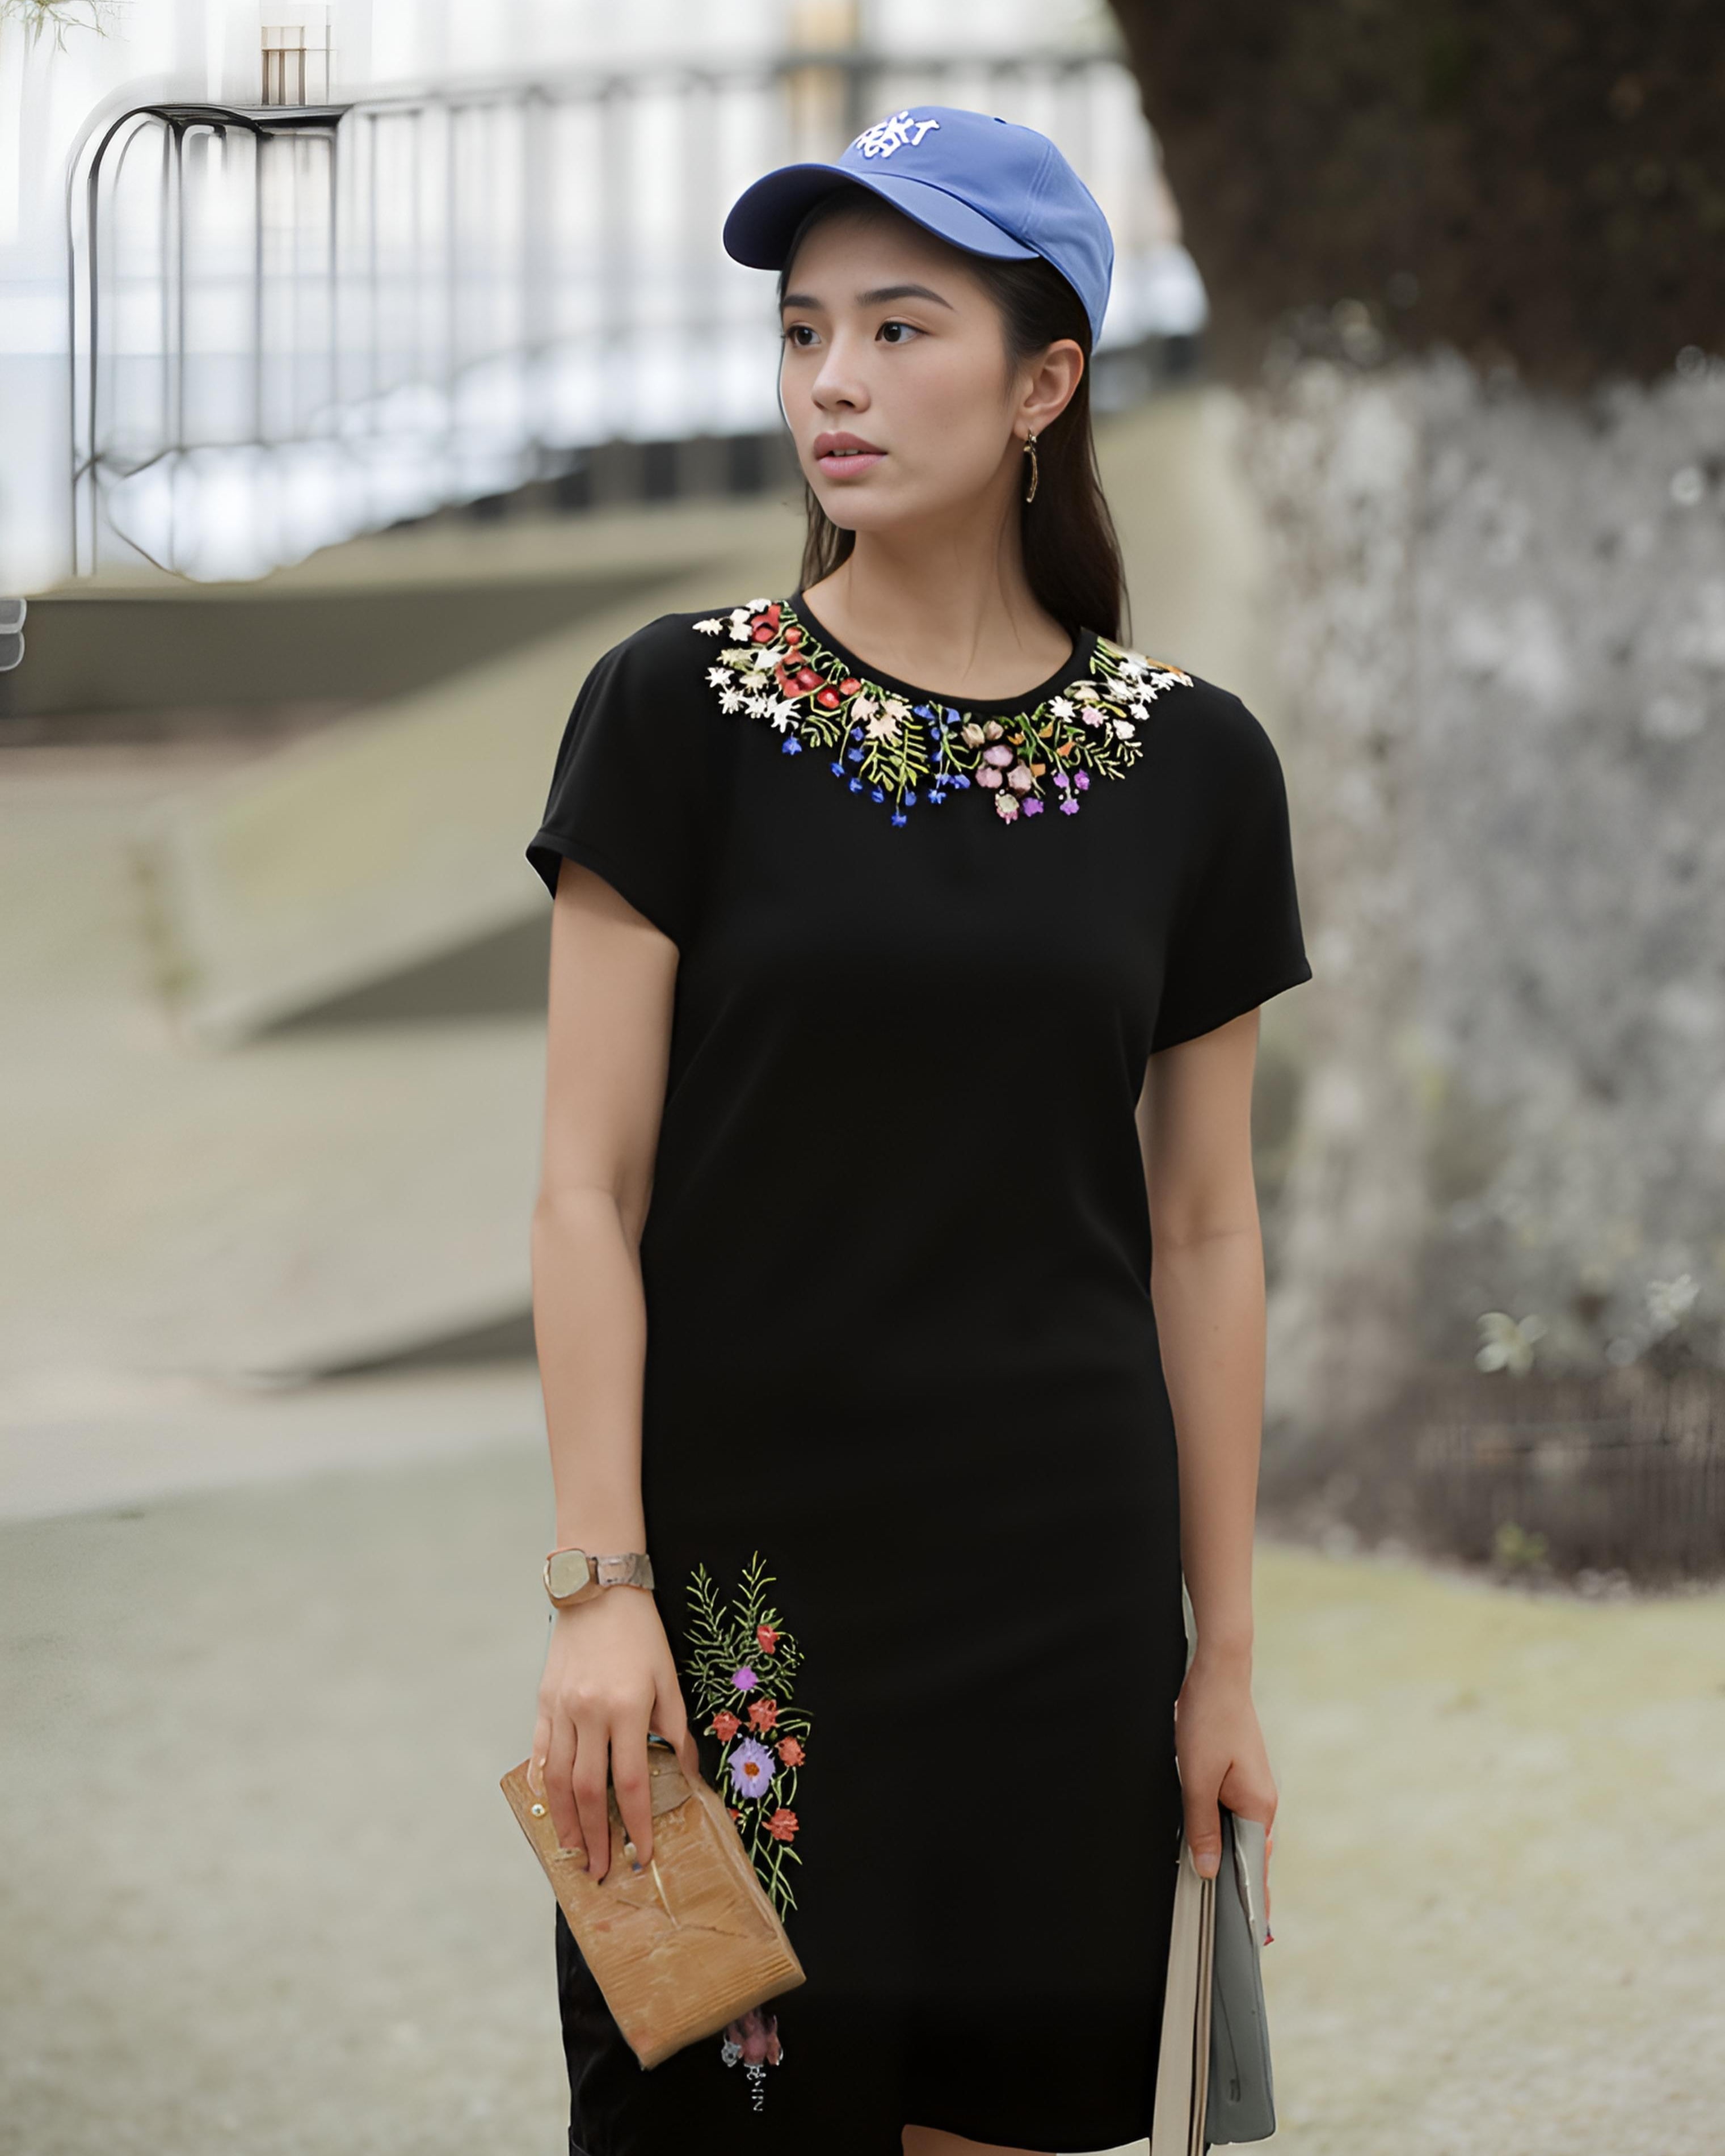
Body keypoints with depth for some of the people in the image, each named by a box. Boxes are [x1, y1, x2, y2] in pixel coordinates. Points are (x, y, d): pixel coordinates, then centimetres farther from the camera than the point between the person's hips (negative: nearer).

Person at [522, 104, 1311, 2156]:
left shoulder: (1191, 765, 4)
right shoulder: (680, 710, -2)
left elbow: (1204, 1234, 7)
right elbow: (587, 1191, -4)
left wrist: (1225, 1659, 6)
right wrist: (601, 1583, -11)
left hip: (1059, 1580, 2)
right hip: (741, 1563, -2)